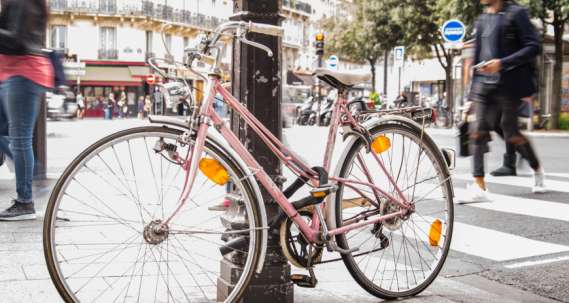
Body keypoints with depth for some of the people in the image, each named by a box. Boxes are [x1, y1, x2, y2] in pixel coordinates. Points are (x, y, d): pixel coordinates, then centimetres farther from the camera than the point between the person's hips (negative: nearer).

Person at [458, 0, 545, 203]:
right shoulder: (483, 21, 16)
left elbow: (533, 47, -9)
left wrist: (502, 63, -21)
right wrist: (471, 94, 17)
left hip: (508, 86, -5)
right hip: (484, 86, 5)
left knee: (511, 134, 4)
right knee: (478, 132, -7)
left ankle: (537, 170, 31)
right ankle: (479, 187, -8)